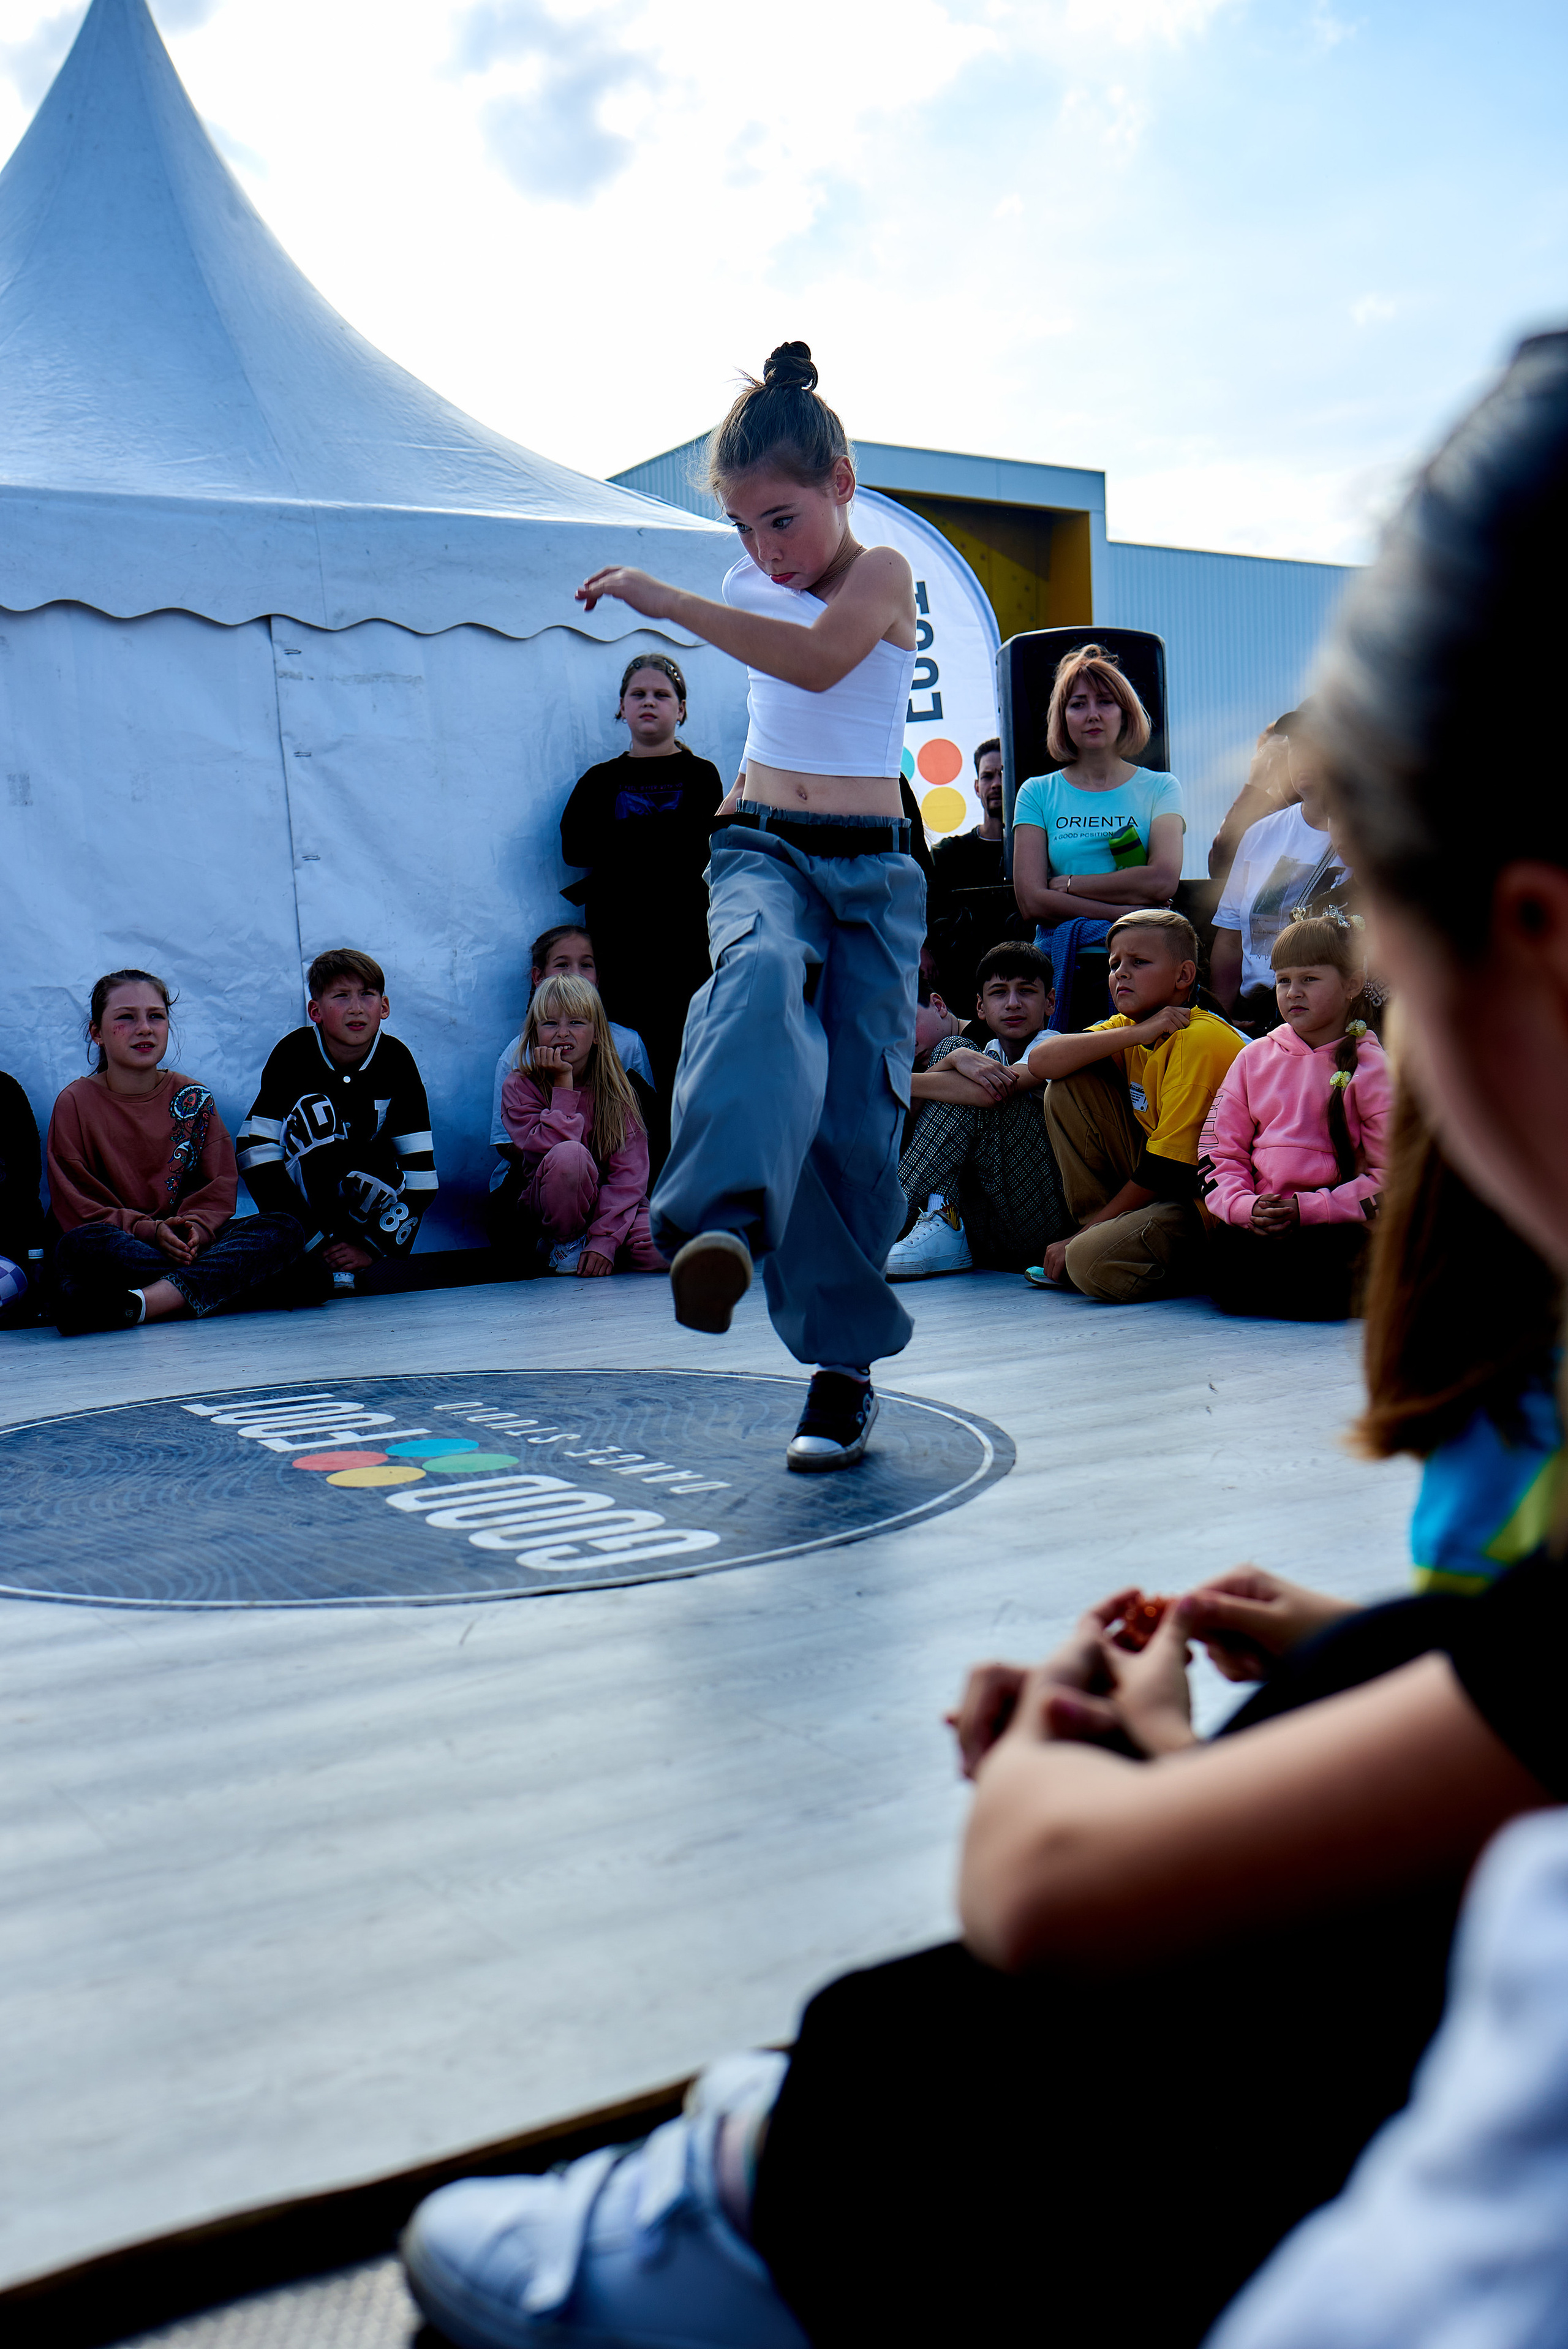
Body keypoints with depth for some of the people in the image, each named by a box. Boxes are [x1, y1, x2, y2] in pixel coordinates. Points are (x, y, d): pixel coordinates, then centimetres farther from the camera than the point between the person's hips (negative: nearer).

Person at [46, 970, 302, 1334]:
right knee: (80, 1245, -39)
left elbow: (220, 1183, 7)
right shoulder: (76, 1103, 2)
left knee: (285, 1230, -23)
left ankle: (136, 1304, -41)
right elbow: (79, 1206, -4)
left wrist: (197, 1226, -16)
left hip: (190, 1240, 4)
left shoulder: (193, 1097, 10)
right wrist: (149, 1231, -20)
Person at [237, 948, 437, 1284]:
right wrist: (313, 1240, -28)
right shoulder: (293, 1053, -16)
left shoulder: (396, 1059, -13)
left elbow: (420, 1169, -15)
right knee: (314, 1107, -29)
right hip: (304, 1185, 0)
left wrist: (374, 1246, -24)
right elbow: (255, 1150, -23)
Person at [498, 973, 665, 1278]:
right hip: (546, 1206, -2)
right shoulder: (520, 1087, -6)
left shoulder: (615, 1087, -2)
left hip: (610, 1206, 2)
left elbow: (628, 1172, -10)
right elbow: (550, 1148, -23)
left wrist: (605, 1238, -21)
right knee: (570, 1154, -35)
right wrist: (564, 1085, -19)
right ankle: (565, 1244, -8)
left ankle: (598, 1251, 4)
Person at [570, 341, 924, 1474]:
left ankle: (844, 1365, 7)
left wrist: (663, 598, -26)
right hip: (762, 852, 3)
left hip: (872, 870, -2)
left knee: (859, 1115, -5)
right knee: (761, 980, -35)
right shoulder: (751, 592, 13)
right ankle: (720, 1221, -56)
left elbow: (818, 659, -27)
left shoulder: (881, 574, -5)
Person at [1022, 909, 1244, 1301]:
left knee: (1094, 1262, -34)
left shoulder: (1199, 1038, -19)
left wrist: (1083, 1238, -13)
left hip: (1204, 1197, -9)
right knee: (1069, 1087, -1)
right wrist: (1134, 1035, -21)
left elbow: (1169, 1169, -20)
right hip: (1152, 1186, 9)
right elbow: (1039, 1061, -9)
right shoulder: (1126, 1029, 7)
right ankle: (1099, 1233, 2)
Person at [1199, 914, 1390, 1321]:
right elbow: (1220, 1151, 12)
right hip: (1257, 1217, 3)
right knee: (1229, 1286, -29)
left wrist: (1308, 1209, -15)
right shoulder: (1254, 1057, 14)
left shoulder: (1371, 1066, 2)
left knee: (1305, 1291, -33)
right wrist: (1244, 1206, -9)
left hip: (1338, 1225, -2)